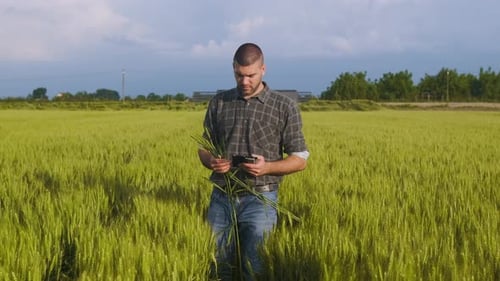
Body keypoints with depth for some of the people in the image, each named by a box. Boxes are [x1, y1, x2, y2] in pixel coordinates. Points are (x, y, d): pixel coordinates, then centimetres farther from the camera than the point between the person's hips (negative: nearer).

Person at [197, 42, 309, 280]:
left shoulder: (285, 106, -1)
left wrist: (267, 167, -18)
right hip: (221, 198, 3)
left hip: (259, 199, -3)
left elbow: (300, 159, 0)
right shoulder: (219, 102, 8)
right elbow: (204, 148, 14)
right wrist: (210, 161, -9)